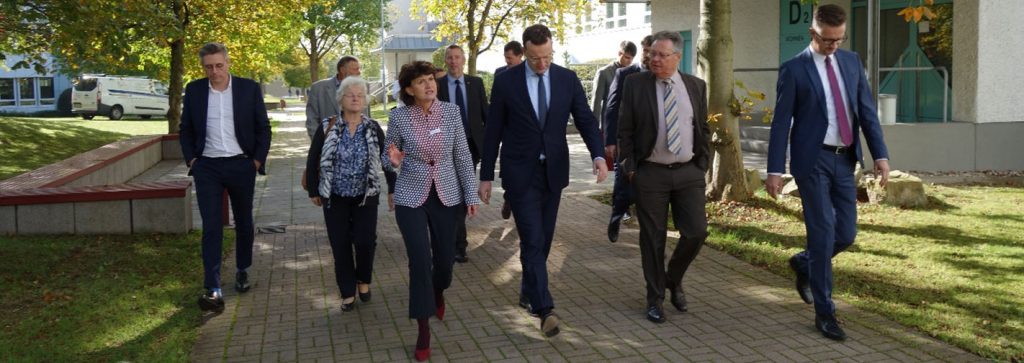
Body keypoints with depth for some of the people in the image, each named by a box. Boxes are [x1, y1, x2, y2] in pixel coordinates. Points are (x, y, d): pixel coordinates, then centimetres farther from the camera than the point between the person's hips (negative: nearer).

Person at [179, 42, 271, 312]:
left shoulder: (249, 88, -3)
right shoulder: (194, 90, 1)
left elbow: (263, 128, 2)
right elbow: (186, 129, 10)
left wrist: (257, 161, -4)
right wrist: (191, 160, 0)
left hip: (241, 166, 0)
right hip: (207, 168, 0)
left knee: (244, 222, 14)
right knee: (211, 228, -6)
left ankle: (243, 271, 35)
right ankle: (213, 289, -8)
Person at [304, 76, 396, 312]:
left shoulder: (373, 129, -2)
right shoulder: (327, 127, -5)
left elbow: (386, 160, 3)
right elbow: (313, 160, 2)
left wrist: (393, 190, 2)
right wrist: (313, 190, 3)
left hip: (366, 196, 0)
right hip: (335, 197, 0)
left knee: (365, 242, -9)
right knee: (340, 246, 2)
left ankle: (363, 280, 21)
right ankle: (348, 293, 17)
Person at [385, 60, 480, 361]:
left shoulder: (451, 111, -5)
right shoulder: (398, 117, -9)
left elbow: (463, 156, 0)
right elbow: (389, 154, 5)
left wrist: (471, 195, -1)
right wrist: (394, 160, -19)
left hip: (447, 196, 2)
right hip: (411, 198, -2)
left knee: (445, 258, 11)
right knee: (420, 260, -9)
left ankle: (438, 291, 48)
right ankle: (424, 330, 4)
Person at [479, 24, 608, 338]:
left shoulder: (568, 79, 1)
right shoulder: (506, 81, -6)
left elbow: (586, 120, -2)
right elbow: (493, 131, -2)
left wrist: (598, 154, -20)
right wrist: (486, 176, -1)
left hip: (554, 171, 3)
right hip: (520, 173, -3)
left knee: (543, 239, 12)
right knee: (532, 240, -9)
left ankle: (529, 291, 33)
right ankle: (545, 309, -11)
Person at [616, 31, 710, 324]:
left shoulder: (696, 86, 6)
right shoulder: (635, 84, -1)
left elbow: (703, 129, 12)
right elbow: (625, 130, 0)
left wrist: (702, 165, 6)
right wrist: (629, 168, -4)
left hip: (689, 172, 2)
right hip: (650, 173, -2)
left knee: (696, 231, -3)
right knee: (653, 239, 4)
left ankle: (674, 279, 25)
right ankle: (655, 298, 19)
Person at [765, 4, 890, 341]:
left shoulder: (852, 61, 10)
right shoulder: (794, 69, -5)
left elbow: (867, 110, 8)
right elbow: (781, 122, -6)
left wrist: (880, 154, -1)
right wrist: (775, 170, -9)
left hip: (844, 160, 5)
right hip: (813, 160, -5)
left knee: (846, 234, 5)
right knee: (823, 234, -6)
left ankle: (804, 263, 36)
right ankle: (824, 312, 5)